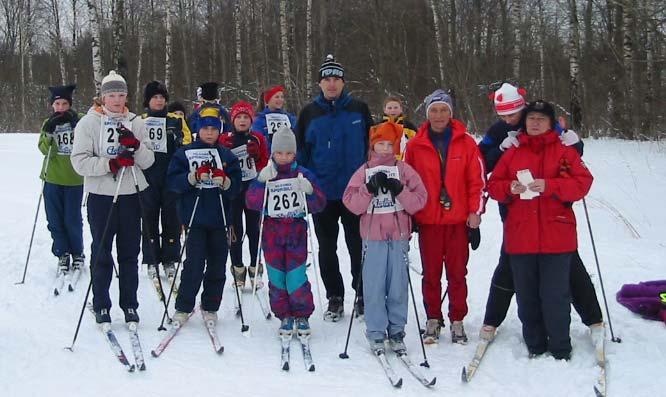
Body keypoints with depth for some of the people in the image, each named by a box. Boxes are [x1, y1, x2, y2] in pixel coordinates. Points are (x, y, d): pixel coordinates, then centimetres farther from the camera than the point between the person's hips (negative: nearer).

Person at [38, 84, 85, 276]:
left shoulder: (79, 122, 0)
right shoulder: (48, 124, 6)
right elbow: (44, 149, -5)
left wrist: (75, 124, -17)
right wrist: (49, 133, -22)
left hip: (74, 179, -2)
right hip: (53, 179, 2)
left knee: (73, 220, 0)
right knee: (55, 220, 4)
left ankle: (77, 254, 18)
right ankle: (62, 255, 18)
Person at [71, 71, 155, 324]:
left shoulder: (135, 122, 7)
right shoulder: (88, 123, -1)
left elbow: (148, 161, 3)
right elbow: (80, 162, -9)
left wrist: (135, 145, -16)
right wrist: (111, 163, -20)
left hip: (130, 195, 3)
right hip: (100, 196, -2)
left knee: (129, 253, 8)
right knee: (102, 254, 5)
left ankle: (130, 305, 18)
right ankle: (101, 306, 16)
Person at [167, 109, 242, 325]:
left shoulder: (227, 155, 11)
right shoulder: (185, 153, 5)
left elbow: (236, 187, 6)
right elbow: (173, 181, -2)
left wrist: (224, 181, -15)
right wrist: (193, 177, -17)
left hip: (219, 218, 3)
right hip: (195, 217, -3)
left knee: (217, 265, 6)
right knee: (194, 264, -8)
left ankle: (210, 308, 19)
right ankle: (183, 308, 5)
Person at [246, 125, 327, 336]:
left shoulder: (303, 175, 2)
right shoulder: (265, 175, 3)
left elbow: (319, 204, 2)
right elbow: (251, 203, -7)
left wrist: (309, 191, -17)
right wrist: (262, 183, -19)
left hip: (296, 231, -1)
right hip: (272, 233, 1)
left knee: (296, 277, -5)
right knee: (276, 277, 5)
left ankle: (302, 316, 12)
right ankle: (284, 317, 18)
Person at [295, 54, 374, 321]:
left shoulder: (358, 110, 1)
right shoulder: (309, 113, 3)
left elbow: (372, 146, 6)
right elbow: (300, 152, 7)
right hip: (322, 193, 1)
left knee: (358, 246, 7)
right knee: (327, 249, 9)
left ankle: (363, 294, 21)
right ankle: (335, 299, 21)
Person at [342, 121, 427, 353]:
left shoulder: (404, 170, 7)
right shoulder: (364, 172, 8)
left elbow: (419, 201, 0)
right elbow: (351, 204, -1)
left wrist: (399, 190, -15)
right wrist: (370, 188, -13)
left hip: (399, 237, 0)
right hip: (373, 238, 0)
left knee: (398, 285, 2)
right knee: (374, 286, -1)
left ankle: (396, 331, 13)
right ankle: (376, 333, 8)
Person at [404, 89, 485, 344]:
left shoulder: (466, 143, 2)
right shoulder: (415, 145, 4)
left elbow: (477, 180, 3)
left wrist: (475, 211, -3)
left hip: (458, 219, 0)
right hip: (427, 220, 1)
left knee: (457, 273, 4)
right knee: (431, 273, 7)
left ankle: (457, 321, 14)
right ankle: (433, 320, 18)